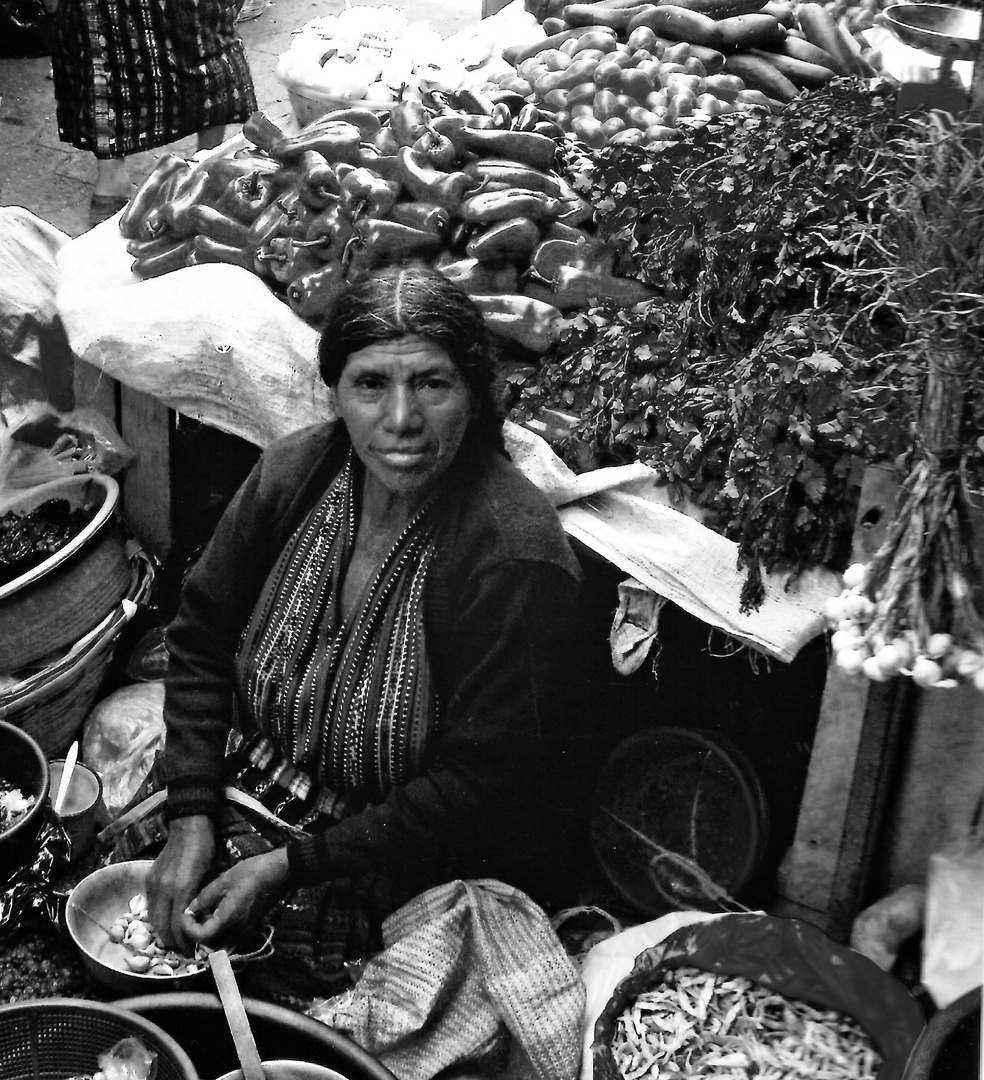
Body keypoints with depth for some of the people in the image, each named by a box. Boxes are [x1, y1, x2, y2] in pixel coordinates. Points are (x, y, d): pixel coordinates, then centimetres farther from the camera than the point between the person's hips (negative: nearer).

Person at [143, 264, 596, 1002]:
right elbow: (203, 635, 0)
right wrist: (191, 817, -9)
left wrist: (291, 866, -22)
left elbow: (481, 786, -22)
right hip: (255, 791, 5)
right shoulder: (296, 472, -11)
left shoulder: (512, 558, -28)